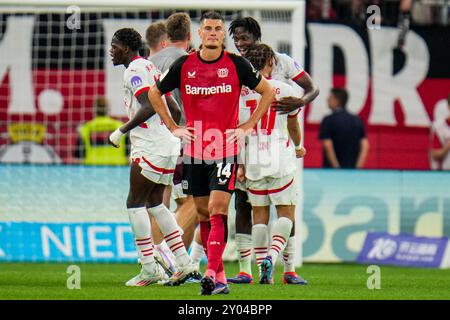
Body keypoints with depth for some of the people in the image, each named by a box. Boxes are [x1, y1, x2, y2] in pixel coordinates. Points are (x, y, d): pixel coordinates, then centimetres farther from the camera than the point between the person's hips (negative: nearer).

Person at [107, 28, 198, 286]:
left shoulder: (135, 70, -11)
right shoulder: (149, 67, 19)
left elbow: (149, 108, -22)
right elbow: (173, 107, 21)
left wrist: (120, 132, -15)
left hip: (150, 147, -10)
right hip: (168, 144, 10)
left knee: (135, 204, -4)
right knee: (154, 204, 16)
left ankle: (149, 269, -6)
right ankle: (184, 264, 12)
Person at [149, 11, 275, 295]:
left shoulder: (236, 64, -3)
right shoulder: (184, 65, 2)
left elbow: (268, 92, 8)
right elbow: (155, 94, 16)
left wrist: (247, 127, 1)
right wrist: (173, 128, 8)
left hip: (226, 150, -3)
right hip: (194, 151, 3)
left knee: (218, 210, -14)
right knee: (203, 214, 6)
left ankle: (211, 274, -20)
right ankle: (219, 278, 14)